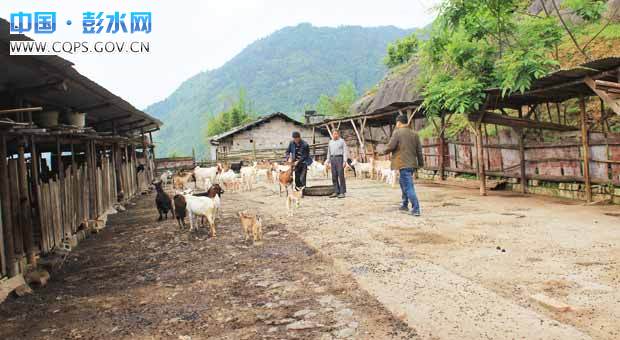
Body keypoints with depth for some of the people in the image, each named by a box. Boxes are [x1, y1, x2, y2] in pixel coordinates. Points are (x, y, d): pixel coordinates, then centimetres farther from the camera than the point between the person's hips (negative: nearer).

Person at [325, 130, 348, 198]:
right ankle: (336, 192, 7)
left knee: (341, 175, -9)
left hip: (340, 158, -5)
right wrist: (328, 162, 14)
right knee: (334, 176, 3)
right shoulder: (330, 142, 17)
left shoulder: (342, 141, 2)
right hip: (332, 159, 5)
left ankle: (342, 192, -7)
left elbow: (345, 151, -3)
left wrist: (345, 161, -12)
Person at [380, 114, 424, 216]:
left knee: (408, 186, -8)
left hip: (403, 164, -8)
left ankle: (416, 209, -14)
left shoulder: (397, 132, -7)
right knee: (404, 183, 25)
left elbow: (391, 146, -14)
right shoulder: (414, 134, 12)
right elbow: (419, 150, 13)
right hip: (412, 163, 8)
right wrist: (421, 163, 19)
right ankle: (405, 204, 32)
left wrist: (384, 152, 6)